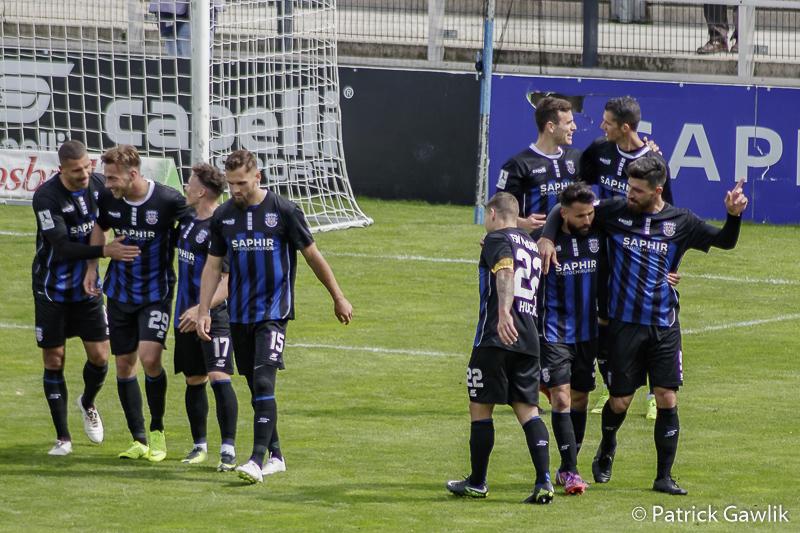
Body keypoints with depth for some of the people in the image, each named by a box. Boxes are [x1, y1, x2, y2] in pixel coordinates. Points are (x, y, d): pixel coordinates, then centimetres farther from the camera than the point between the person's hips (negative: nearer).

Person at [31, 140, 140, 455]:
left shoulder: (98, 184, -8)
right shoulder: (47, 197, -23)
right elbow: (62, 247, -28)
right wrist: (105, 251, -35)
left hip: (87, 286, 4)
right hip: (52, 290, -4)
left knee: (99, 356, 1)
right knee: (54, 360, 1)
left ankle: (88, 404, 33)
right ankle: (63, 437, 10)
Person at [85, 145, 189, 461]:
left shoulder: (168, 200, -19)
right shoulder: (108, 199, -6)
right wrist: (92, 268, 10)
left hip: (157, 291, -5)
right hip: (120, 290, 5)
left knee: (149, 358, -19)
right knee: (124, 364, 5)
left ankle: (157, 431, 2)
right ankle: (139, 441, 16)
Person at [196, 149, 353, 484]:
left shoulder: (283, 211, -7)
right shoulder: (223, 215, 4)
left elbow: (312, 255, 2)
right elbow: (213, 266, 11)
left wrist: (338, 298, 8)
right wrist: (203, 312, 3)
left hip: (273, 311, -5)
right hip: (239, 314, 5)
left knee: (263, 383, -18)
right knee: (255, 388, 9)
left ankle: (257, 461, -23)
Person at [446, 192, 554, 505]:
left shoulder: (498, 239, -2)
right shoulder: (532, 244, 21)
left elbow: (505, 271, -23)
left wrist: (504, 312, -37)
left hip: (496, 337, -7)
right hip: (530, 338, 7)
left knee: (480, 408, 4)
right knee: (528, 409, 5)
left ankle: (477, 483, 12)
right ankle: (544, 482, -10)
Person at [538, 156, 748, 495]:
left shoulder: (680, 222, 3)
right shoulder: (615, 212, 0)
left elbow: (724, 241, 9)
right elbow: (564, 210, 7)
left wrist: (734, 215, -10)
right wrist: (547, 237, -11)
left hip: (664, 325, 1)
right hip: (623, 323, -1)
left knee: (667, 399, -4)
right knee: (619, 402, 3)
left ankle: (664, 477, 5)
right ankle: (607, 449, 35)